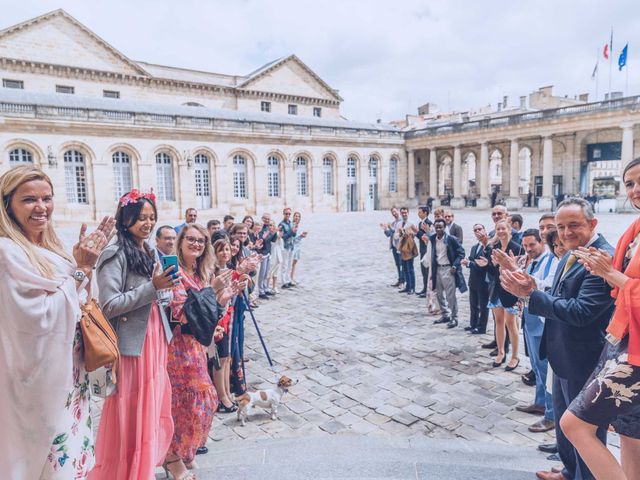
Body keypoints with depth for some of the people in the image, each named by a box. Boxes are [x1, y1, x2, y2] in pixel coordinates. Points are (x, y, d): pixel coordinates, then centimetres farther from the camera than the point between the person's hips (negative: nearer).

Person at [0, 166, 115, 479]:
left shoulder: (49, 249, 8)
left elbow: (77, 302, 14)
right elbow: (41, 316, -23)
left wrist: (86, 265, 0)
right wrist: (79, 270, -17)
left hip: (68, 372, 8)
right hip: (40, 379, -8)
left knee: (71, 450, 20)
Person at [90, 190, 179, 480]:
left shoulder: (150, 252, 12)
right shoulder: (115, 254, -13)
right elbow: (109, 306, -18)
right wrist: (153, 287, -21)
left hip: (155, 339, 8)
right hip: (131, 344, -8)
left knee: (153, 409, 17)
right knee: (130, 415, 3)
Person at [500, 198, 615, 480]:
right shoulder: (570, 257, 8)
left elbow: (580, 311, -30)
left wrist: (530, 295, -28)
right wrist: (532, 290, -10)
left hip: (584, 362, -10)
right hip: (563, 358, 10)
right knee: (564, 421, 26)